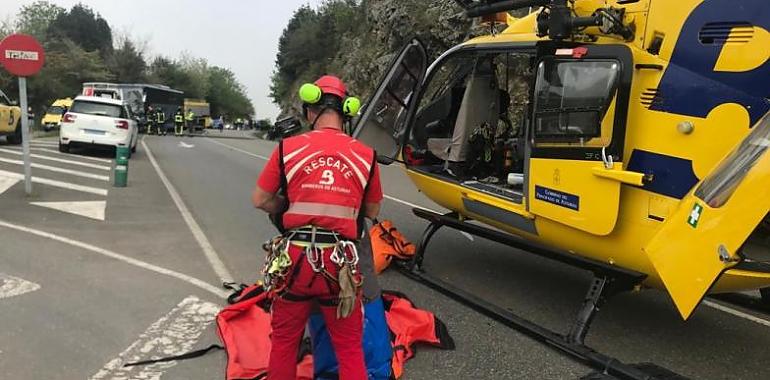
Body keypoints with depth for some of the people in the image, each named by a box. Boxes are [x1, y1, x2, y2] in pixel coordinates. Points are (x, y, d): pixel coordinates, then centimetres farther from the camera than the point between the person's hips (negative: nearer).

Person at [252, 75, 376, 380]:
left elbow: (260, 200, 5)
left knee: (284, 341, 20)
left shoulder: (288, 147, -2)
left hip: (295, 257, 0)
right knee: (349, 348, 13)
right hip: (340, 262, 0)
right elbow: (372, 211, 10)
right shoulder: (365, 154, 0)